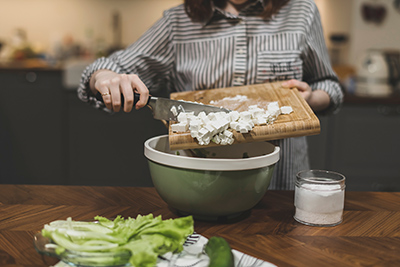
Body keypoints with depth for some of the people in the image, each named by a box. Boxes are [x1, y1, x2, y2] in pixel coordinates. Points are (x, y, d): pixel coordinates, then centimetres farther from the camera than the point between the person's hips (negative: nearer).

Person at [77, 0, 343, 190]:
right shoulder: (178, 21, 6)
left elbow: (329, 87, 17)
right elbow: (118, 67, 7)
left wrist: (310, 98, -8)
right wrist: (104, 78, -19)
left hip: (279, 180, 0)